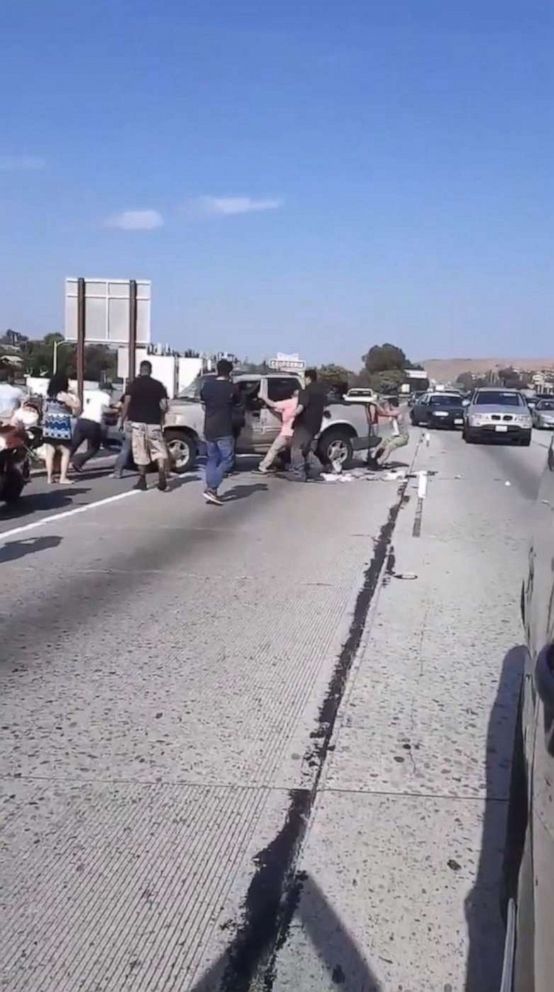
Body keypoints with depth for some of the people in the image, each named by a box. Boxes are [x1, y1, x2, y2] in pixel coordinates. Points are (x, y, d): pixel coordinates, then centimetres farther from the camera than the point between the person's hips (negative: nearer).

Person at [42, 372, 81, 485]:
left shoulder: (48, 395, 7)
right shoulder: (64, 395, -12)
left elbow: (44, 410, 13)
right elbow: (76, 406, -9)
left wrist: (45, 423, 21)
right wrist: (75, 397, 8)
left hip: (49, 425, 6)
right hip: (62, 426, -6)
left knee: (50, 453, 6)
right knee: (66, 452, 3)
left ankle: (49, 477, 8)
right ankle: (63, 478, 0)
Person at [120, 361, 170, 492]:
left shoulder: (134, 384, 0)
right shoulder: (158, 385, 5)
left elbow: (126, 402, -9)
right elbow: (164, 406, 0)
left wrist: (122, 419, -2)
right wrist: (161, 418, 16)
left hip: (138, 422, -1)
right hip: (154, 423, 1)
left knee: (140, 453, 6)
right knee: (159, 451, 2)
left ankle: (142, 481, 9)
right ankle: (162, 475, -19)